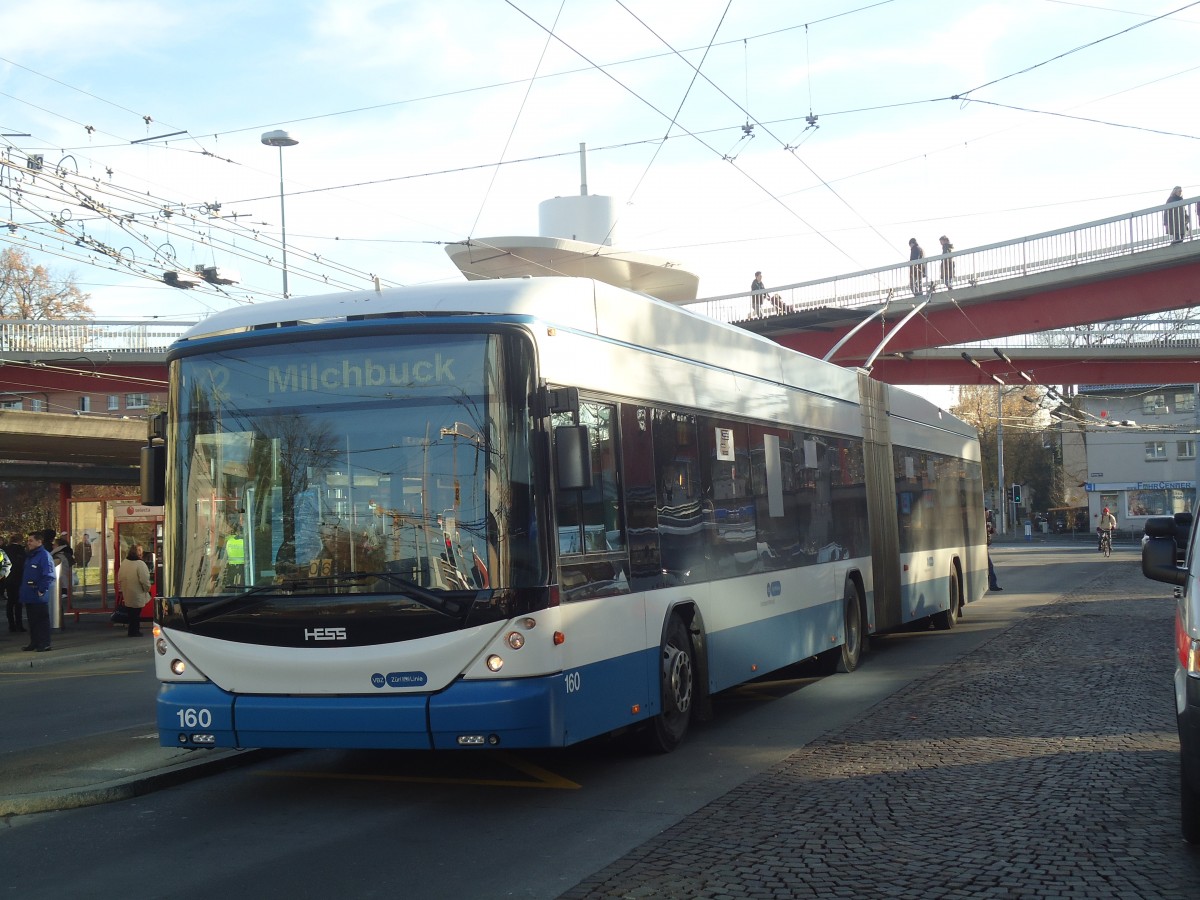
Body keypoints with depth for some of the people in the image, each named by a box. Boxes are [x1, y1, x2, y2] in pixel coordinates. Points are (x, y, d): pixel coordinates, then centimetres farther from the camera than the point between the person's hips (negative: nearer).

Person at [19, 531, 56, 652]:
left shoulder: (44, 555, -13)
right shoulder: (29, 556, 15)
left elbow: (49, 576, -18)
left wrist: (42, 590, -18)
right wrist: (23, 590, 15)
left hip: (39, 596, -9)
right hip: (29, 596, 9)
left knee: (42, 620, -3)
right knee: (32, 620, 14)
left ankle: (45, 644, 2)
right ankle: (34, 642, 22)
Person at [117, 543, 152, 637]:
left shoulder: (124, 563, 3)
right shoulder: (140, 564, -21)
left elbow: (119, 579, 11)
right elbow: (144, 580, -22)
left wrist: (123, 589, 22)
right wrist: (147, 589, -4)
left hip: (127, 595, 7)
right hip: (137, 595, -7)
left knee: (132, 614, 17)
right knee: (136, 614, 4)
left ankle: (132, 631, 25)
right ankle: (134, 632, 10)